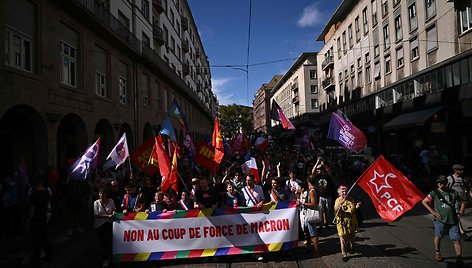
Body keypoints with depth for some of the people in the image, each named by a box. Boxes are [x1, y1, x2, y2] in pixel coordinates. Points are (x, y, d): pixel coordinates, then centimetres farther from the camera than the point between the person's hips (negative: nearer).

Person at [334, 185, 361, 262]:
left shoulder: (351, 199, 2)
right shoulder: (338, 200, -6)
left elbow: (354, 209, 13)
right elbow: (335, 210, -21)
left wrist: (356, 207, -10)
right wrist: (341, 203, -35)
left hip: (352, 222, 3)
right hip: (342, 223, -3)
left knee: (352, 237, 17)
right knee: (343, 238, 0)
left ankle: (349, 246, 49)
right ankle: (344, 254, 14)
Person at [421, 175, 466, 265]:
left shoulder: (453, 193, 8)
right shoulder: (434, 193, 1)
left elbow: (462, 202, 21)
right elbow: (424, 201, 4)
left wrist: (460, 213, 11)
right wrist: (432, 211, -3)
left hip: (453, 220, 2)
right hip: (440, 219, -2)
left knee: (457, 239, -1)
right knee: (438, 236, 4)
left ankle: (459, 257, 7)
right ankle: (437, 253, 22)